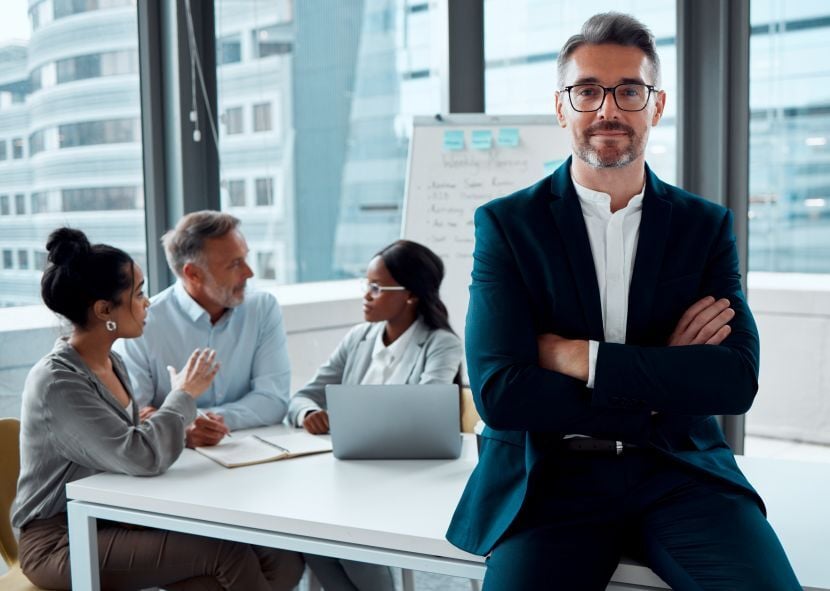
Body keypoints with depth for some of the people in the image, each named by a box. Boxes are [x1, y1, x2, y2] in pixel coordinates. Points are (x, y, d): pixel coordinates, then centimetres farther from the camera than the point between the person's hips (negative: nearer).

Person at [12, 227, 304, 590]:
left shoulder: (111, 362, 8)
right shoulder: (56, 382, -20)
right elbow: (142, 458, -29)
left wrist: (186, 429, -3)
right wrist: (184, 395, -13)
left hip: (118, 521, 8)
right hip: (63, 542, -8)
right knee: (227, 552, -23)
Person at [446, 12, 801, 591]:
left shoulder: (707, 225, 9)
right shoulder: (506, 224, 2)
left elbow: (738, 379, -4)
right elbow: (498, 393, -9)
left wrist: (578, 357, -11)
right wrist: (665, 378, -8)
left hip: (680, 474, 2)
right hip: (551, 478, -1)